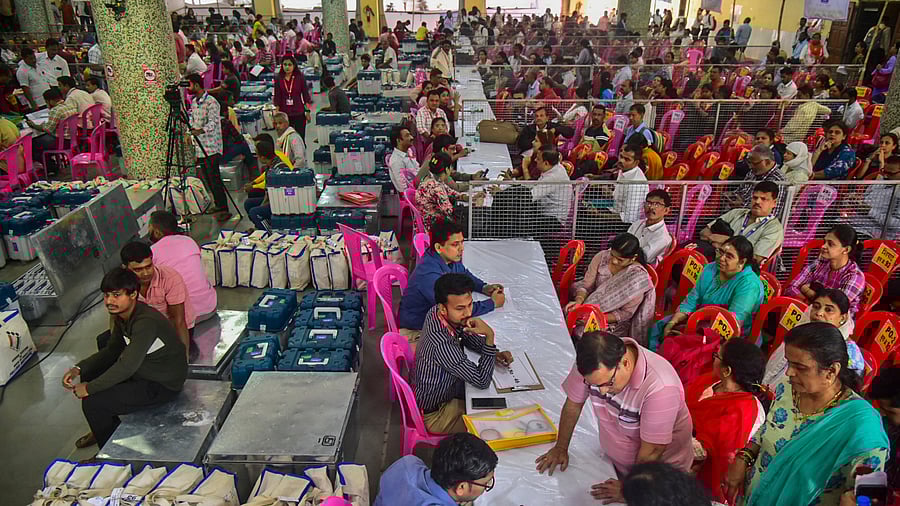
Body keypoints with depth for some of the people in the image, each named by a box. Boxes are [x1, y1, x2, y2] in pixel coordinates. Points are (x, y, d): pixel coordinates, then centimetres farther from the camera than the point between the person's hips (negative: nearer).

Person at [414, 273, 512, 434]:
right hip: (436, 412, -8)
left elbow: (468, 336, 6)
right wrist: (489, 337, -35)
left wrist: (495, 354, -10)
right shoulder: (442, 344, -40)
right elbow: (482, 381, -30)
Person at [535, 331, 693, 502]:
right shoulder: (592, 363, -25)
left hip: (660, 473, -4)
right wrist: (561, 448, 3)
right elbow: (573, 403, -6)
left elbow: (651, 452, -26)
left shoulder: (660, 387, -38)